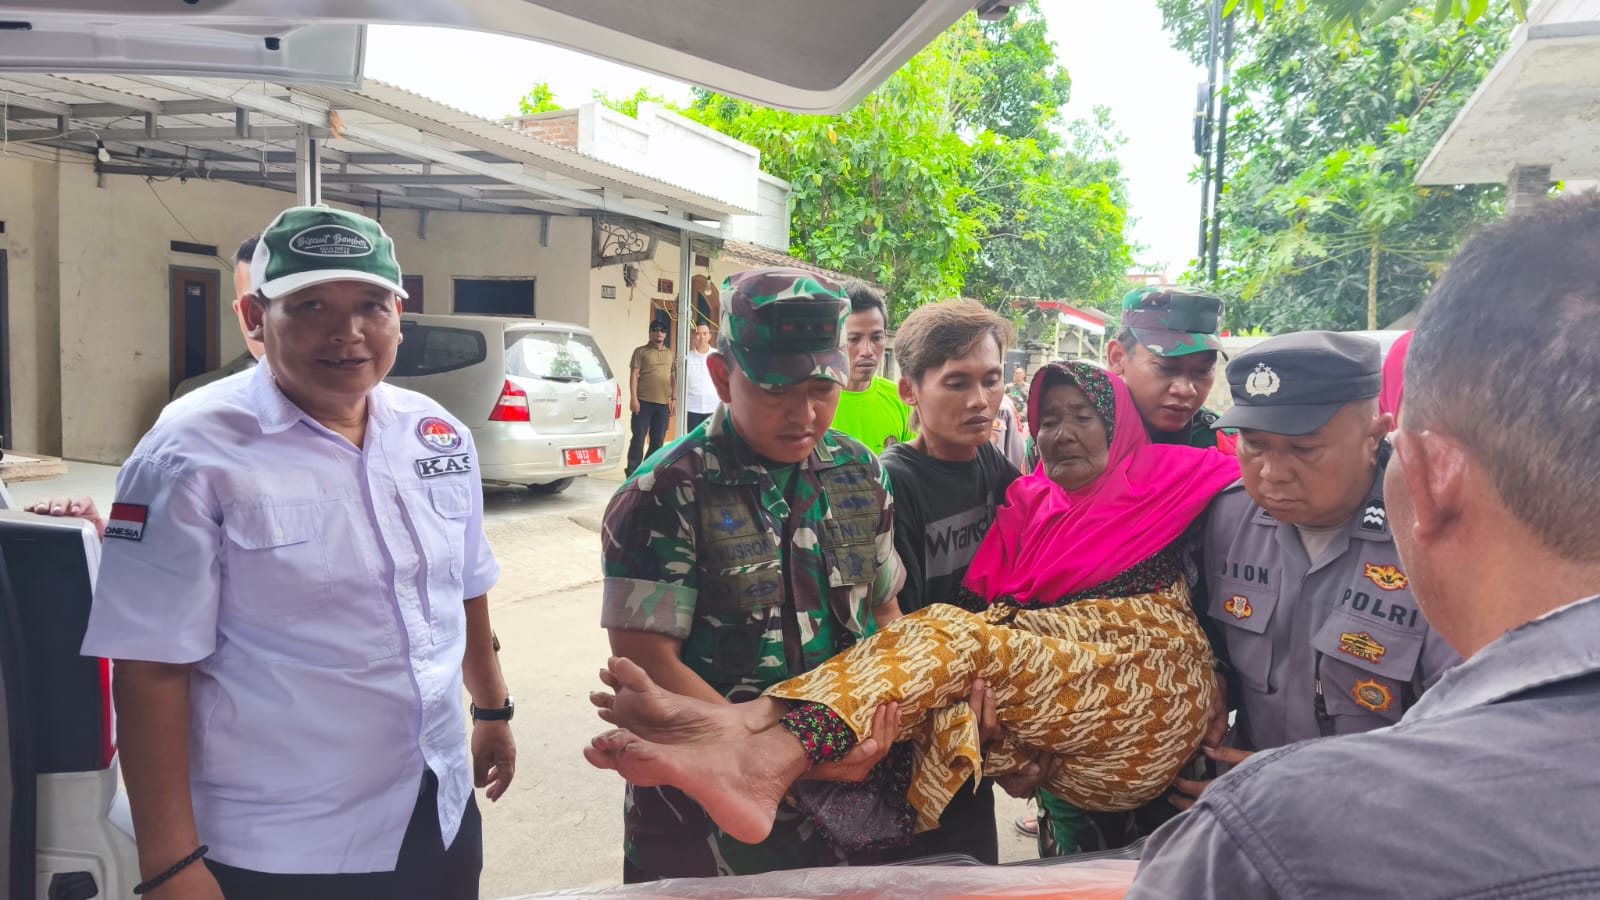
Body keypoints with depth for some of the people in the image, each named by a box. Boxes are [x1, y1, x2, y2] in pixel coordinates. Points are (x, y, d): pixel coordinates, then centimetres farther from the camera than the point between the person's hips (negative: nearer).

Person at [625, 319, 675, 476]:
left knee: (658, 440, 6)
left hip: (663, 403, 4)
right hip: (644, 401, -4)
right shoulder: (641, 351, 2)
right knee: (638, 437, -4)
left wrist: (674, 399, 9)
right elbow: (633, 375, -3)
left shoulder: (670, 353, 15)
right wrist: (633, 398, -11)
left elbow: (673, 377, 16)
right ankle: (632, 472, 1)